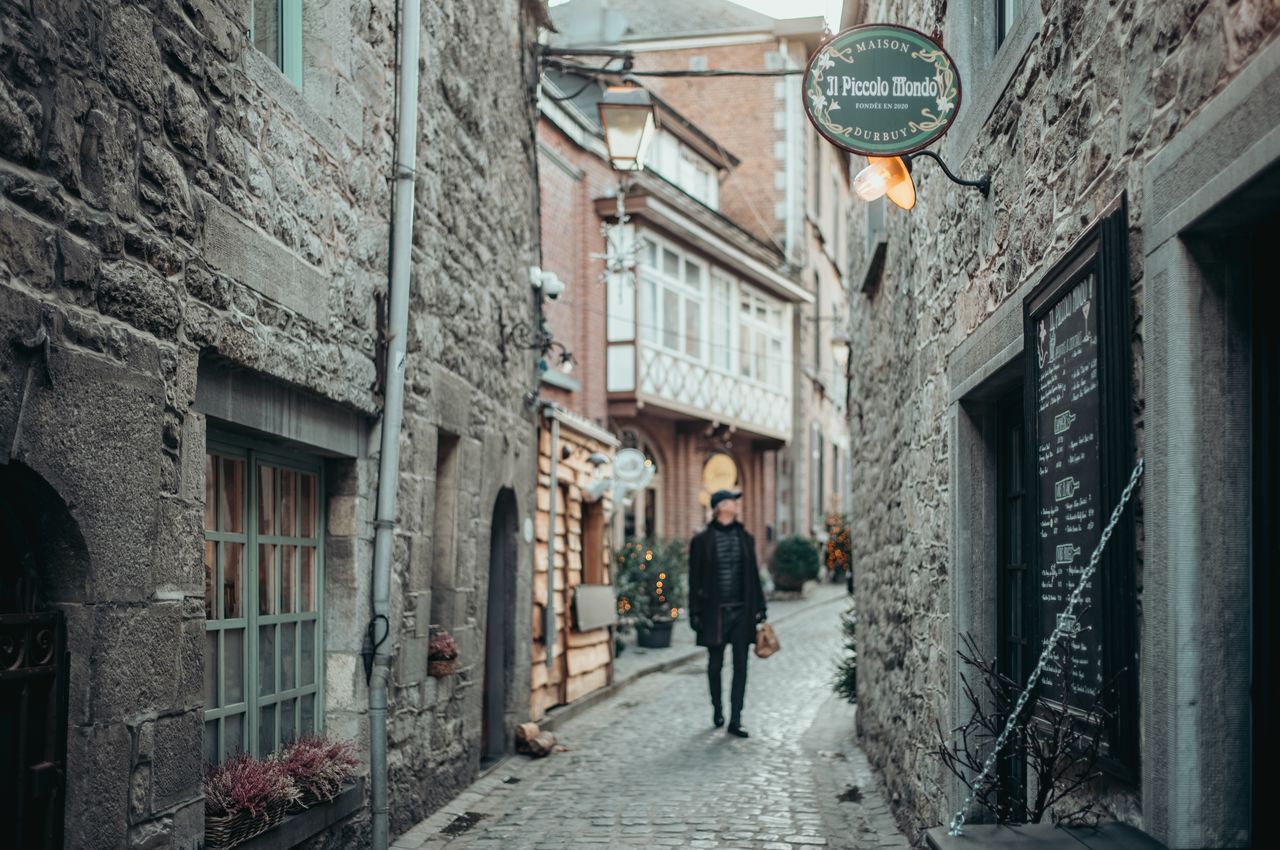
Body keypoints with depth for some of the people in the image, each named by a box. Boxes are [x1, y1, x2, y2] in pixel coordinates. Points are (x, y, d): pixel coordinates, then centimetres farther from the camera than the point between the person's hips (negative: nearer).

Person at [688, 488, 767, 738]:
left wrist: (759, 607, 9)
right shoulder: (702, 540, -3)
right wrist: (695, 613, -5)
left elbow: (753, 575, 13)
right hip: (715, 612, -3)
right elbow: (695, 579, -2)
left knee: (740, 666, -1)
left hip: (741, 611, 3)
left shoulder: (745, 538, 9)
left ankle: (735, 720, 1)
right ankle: (717, 710, 30)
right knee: (715, 664, 9)